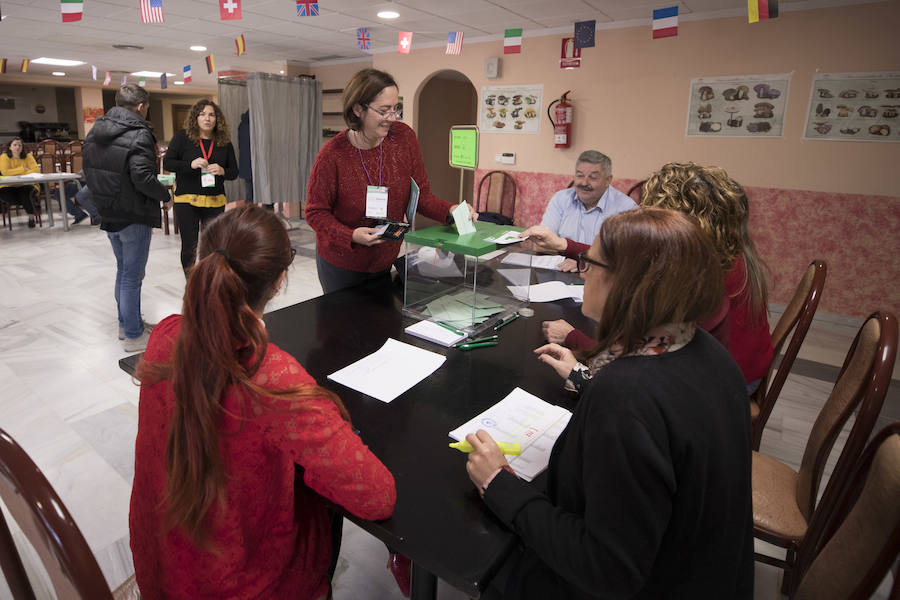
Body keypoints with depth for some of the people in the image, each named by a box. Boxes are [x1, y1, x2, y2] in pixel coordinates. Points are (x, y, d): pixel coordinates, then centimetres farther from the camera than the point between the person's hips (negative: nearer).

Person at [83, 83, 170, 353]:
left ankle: (125, 323, 33)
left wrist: (103, 196, 20)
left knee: (123, 270, 21)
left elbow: (88, 171, 14)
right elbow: (143, 178, -26)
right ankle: (133, 336, 9)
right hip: (134, 217, -8)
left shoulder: (95, 131, 10)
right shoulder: (138, 134, -18)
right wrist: (165, 194, -10)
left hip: (108, 214, 8)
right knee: (132, 276, -1)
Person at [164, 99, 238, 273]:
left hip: (215, 201, 2)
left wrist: (222, 171, -13)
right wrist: (190, 164, -19)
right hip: (187, 200, -2)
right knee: (189, 246, 2)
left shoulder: (225, 143, 7)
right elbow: (167, 163, -2)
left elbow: (234, 172, 10)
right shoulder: (182, 137, 1)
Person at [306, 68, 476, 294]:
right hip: (341, 263, -3)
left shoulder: (404, 137, -10)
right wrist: (351, 235, -29)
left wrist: (449, 211, -22)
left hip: (385, 260, 3)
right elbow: (316, 212, -12)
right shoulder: (333, 154, -20)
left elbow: (420, 193, -4)